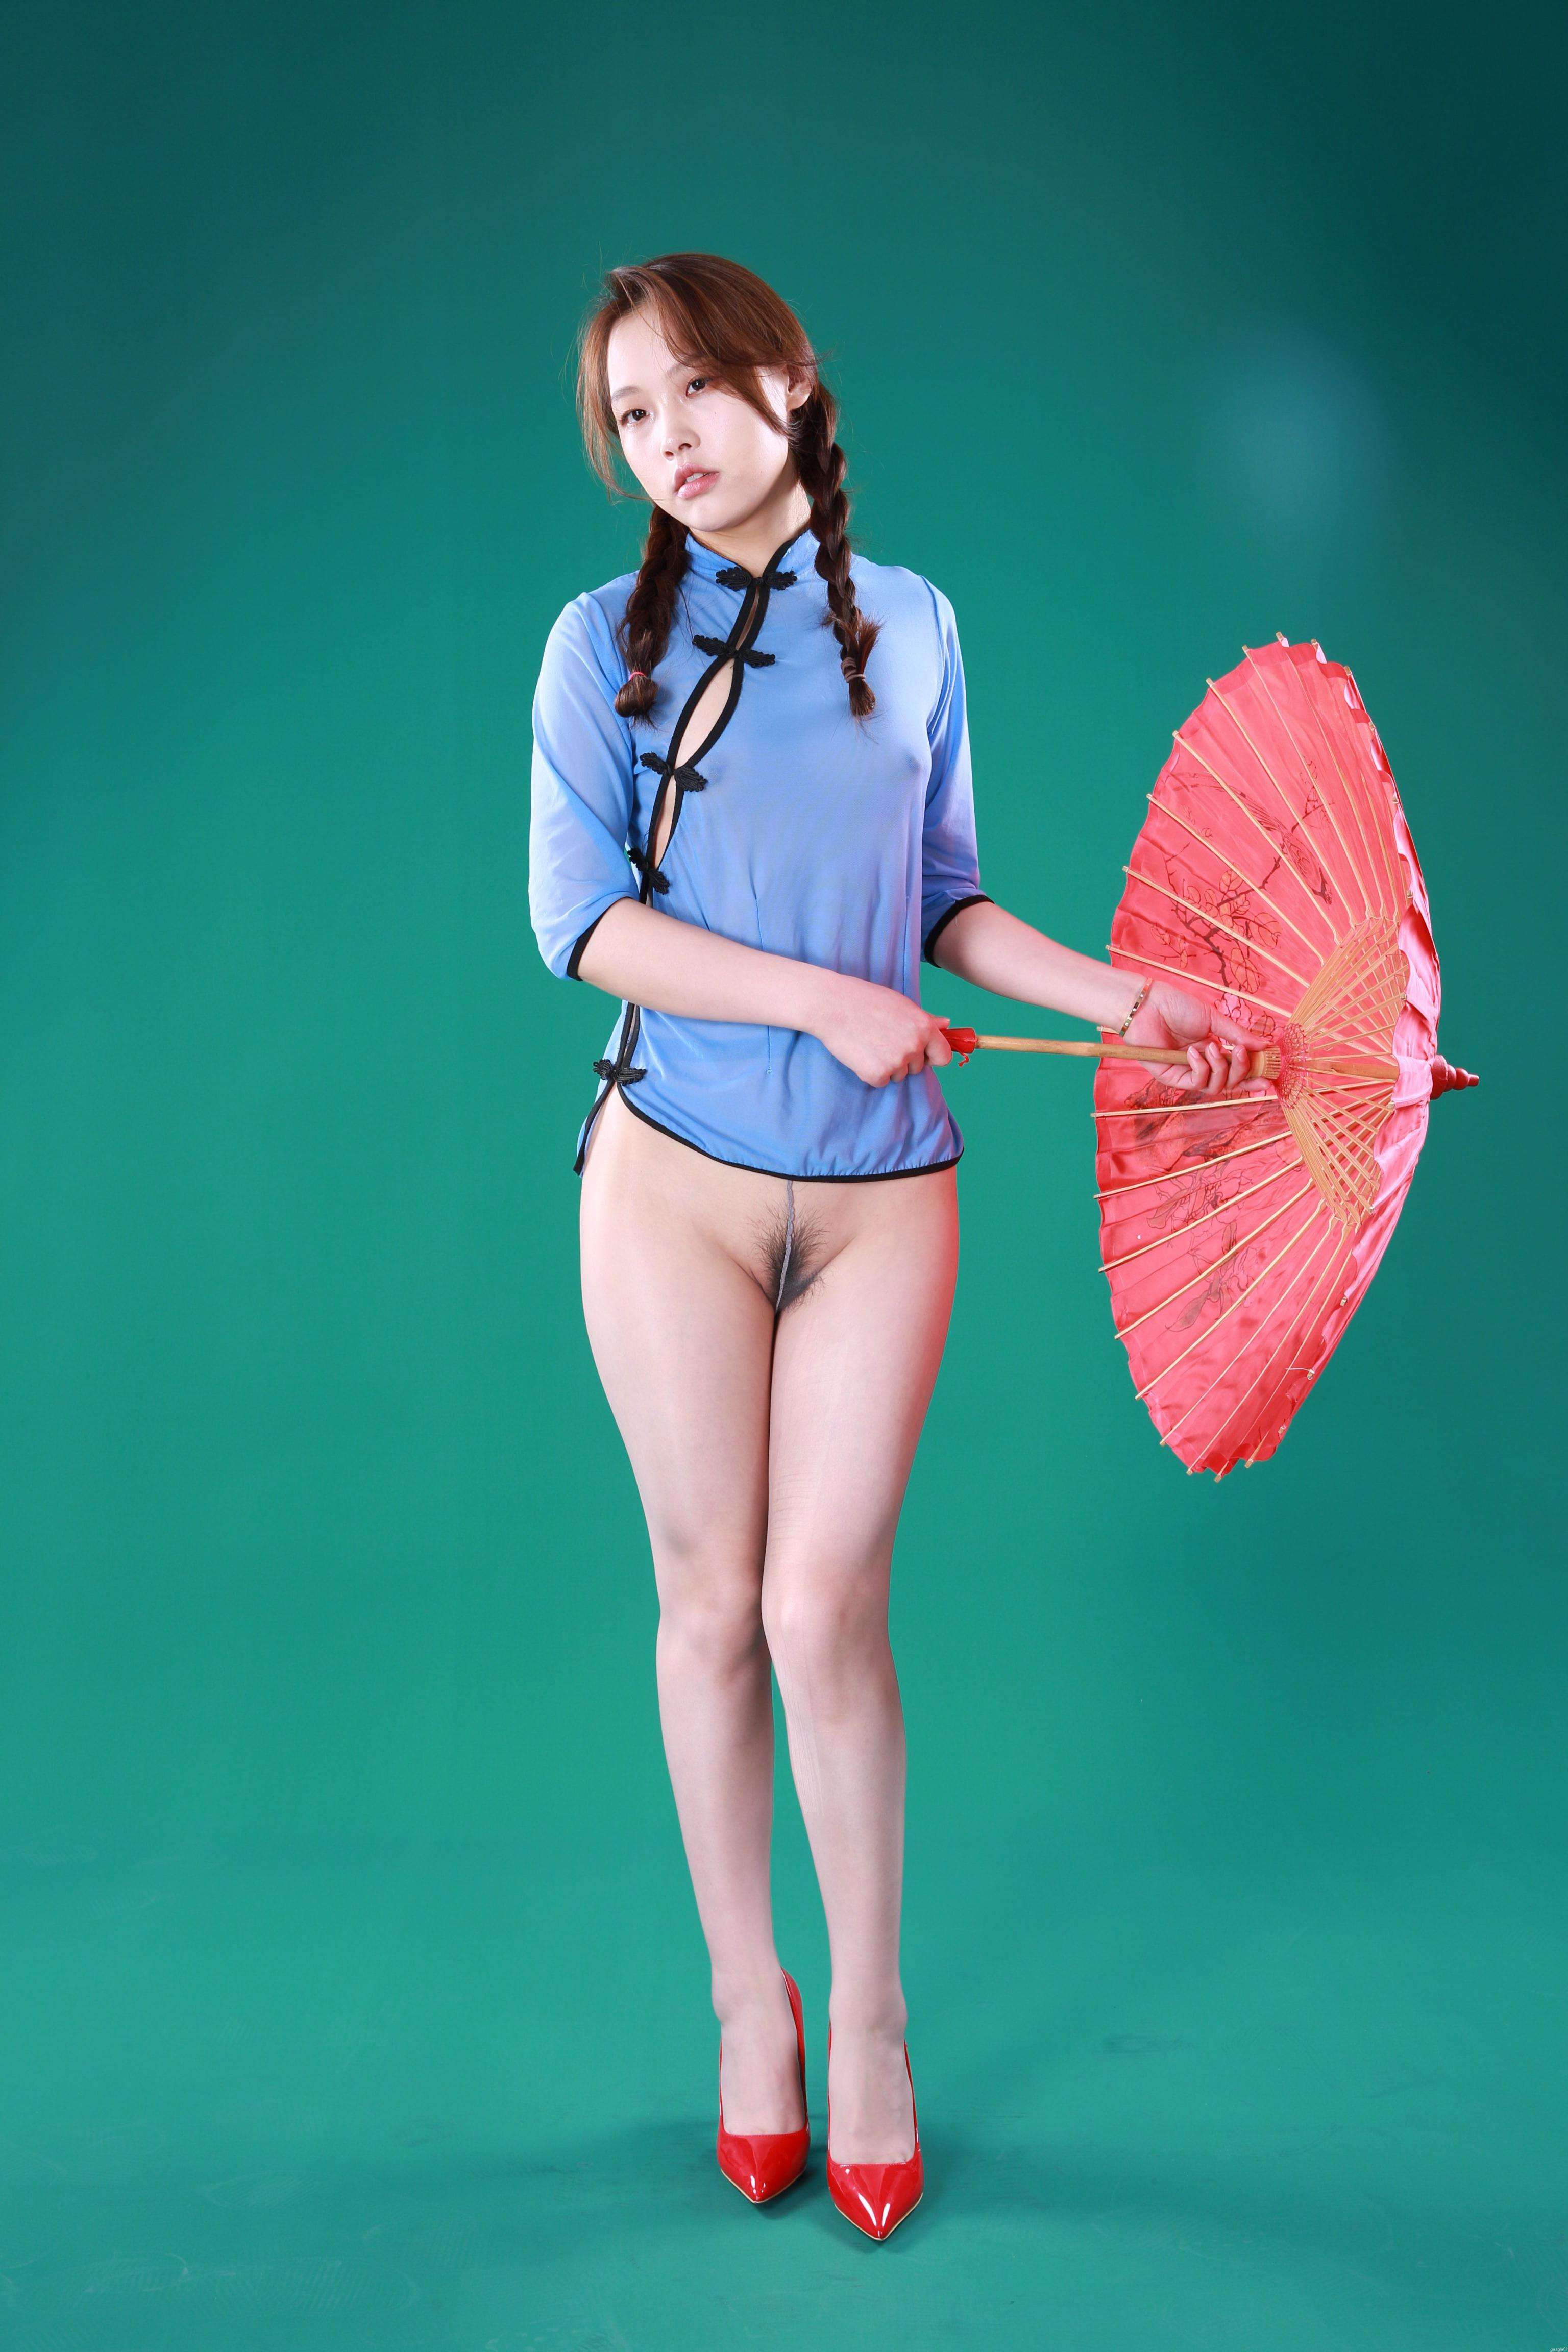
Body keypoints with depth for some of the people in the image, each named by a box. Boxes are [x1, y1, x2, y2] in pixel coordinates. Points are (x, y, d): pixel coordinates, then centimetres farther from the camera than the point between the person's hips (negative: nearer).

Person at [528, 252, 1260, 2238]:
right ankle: (748, 1999, 27)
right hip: (675, 1181, 0)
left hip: (883, 1193, 1)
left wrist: (1124, 999, 2)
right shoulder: (605, 641, 1)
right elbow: (575, 915, -9)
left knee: (822, 1610, -2)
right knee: (712, 1603, 6)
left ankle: (868, 2020, 21)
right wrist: (823, 1001, -16)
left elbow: (943, 904, 14)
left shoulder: (911, 623, 8)